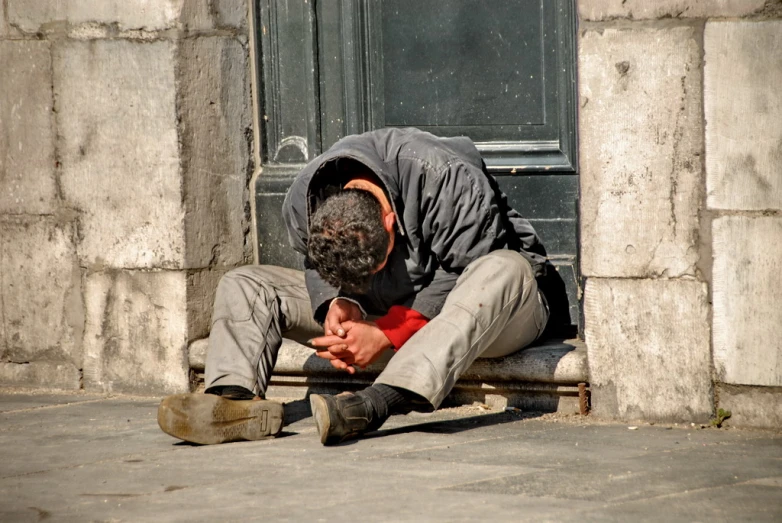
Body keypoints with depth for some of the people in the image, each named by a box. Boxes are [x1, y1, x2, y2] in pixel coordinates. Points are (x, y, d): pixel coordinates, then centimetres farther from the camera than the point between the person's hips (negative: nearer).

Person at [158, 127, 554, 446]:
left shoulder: (452, 183, -32)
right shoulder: (303, 203, -18)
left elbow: (457, 280, -27)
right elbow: (319, 273, -3)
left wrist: (385, 334, -33)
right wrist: (337, 304, -27)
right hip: (387, 307, 5)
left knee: (505, 270, -43)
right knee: (243, 286, -6)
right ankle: (237, 395, -36)